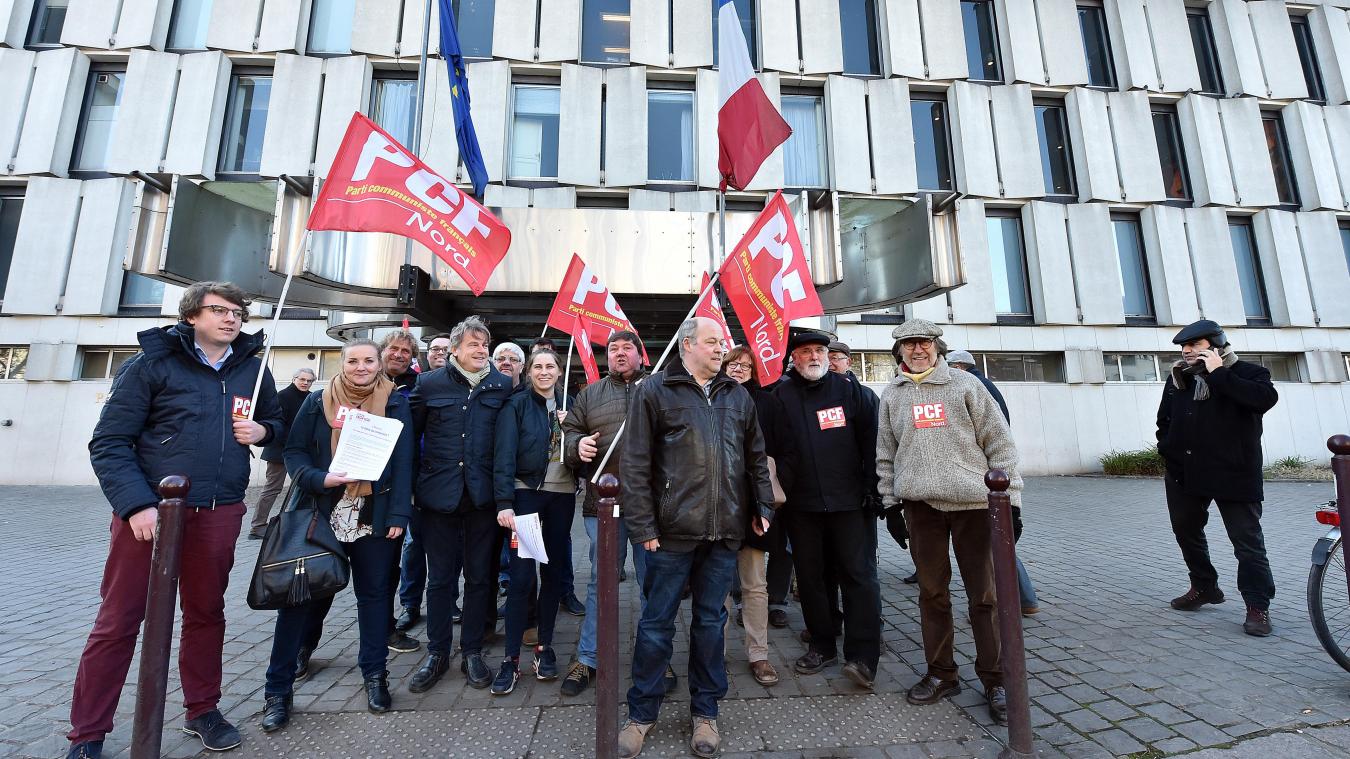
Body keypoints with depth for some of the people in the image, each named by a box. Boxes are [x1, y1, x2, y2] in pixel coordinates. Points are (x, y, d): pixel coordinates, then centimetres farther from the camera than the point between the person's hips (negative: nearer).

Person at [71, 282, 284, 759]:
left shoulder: (254, 369, 8)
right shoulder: (153, 364, -3)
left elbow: (278, 424, 19)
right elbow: (109, 442, -5)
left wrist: (262, 431, -5)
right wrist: (136, 503, -16)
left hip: (219, 514, 3)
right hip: (150, 509, -2)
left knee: (206, 613, 14)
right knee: (118, 621, 5)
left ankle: (202, 710, 30)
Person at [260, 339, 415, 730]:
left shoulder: (395, 403, 1)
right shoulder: (318, 402, 5)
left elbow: (403, 461, -3)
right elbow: (294, 450, 4)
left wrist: (398, 515, -9)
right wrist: (318, 479, -16)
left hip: (375, 517, 0)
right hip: (323, 515, 1)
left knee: (374, 594, 10)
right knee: (303, 595, 5)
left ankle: (375, 675, 27)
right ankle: (278, 688, 22)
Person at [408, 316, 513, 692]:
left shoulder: (502, 385, 1)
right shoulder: (430, 383, 1)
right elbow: (411, 431, 8)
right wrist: (415, 481, 6)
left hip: (483, 494, 0)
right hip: (439, 493, 0)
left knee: (479, 577, 11)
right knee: (439, 577, 12)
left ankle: (473, 651, 27)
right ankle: (437, 653, 29)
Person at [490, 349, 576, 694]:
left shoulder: (568, 405, 9)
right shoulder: (516, 405, -1)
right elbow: (505, 454, -9)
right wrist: (504, 502, -17)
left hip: (562, 495, 4)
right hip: (526, 493, -3)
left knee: (553, 571, 10)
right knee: (521, 576, -3)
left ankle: (545, 646, 26)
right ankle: (511, 658, 10)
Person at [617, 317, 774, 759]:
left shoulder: (737, 396, 11)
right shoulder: (656, 391, -3)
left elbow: (756, 457, 16)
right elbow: (636, 464, -6)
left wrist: (762, 507, 9)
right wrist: (643, 525, -10)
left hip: (724, 532, 4)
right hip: (672, 531, -3)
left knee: (711, 622, 15)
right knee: (657, 624, 9)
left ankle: (705, 711, 34)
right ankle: (642, 713, 30)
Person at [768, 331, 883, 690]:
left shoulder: (850, 390, 4)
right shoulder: (782, 397, 5)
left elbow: (870, 441, 2)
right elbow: (771, 448, 4)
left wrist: (871, 488, -3)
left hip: (850, 500, -1)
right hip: (801, 503, 2)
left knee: (858, 573, -1)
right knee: (810, 575, 11)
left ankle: (862, 657, 9)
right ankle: (822, 646, 27)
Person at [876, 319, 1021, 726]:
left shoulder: (965, 384, 3)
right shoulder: (892, 395, 9)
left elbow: (999, 441, 2)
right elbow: (885, 453, 12)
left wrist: (1009, 496, -3)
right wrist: (890, 501, 8)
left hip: (972, 501, -2)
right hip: (921, 505, 2)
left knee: (985, 595, 4)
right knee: (932, 592, 11)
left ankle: (995, 681, 20)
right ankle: (941, 674, 25)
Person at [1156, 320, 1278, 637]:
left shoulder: (1246, 372, -3)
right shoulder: (1178, 379, 10)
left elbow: (1265, 398, -25)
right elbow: (1164, 420, 19)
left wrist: (1218, 374, -20)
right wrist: (1168, 449, 9)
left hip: (1233, 474, -6)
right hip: (1185, 474, 6)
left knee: (1247, 541, -1)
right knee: (1186, 532, 16)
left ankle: (1257, 606, 10)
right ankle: (1204, 587, 32)